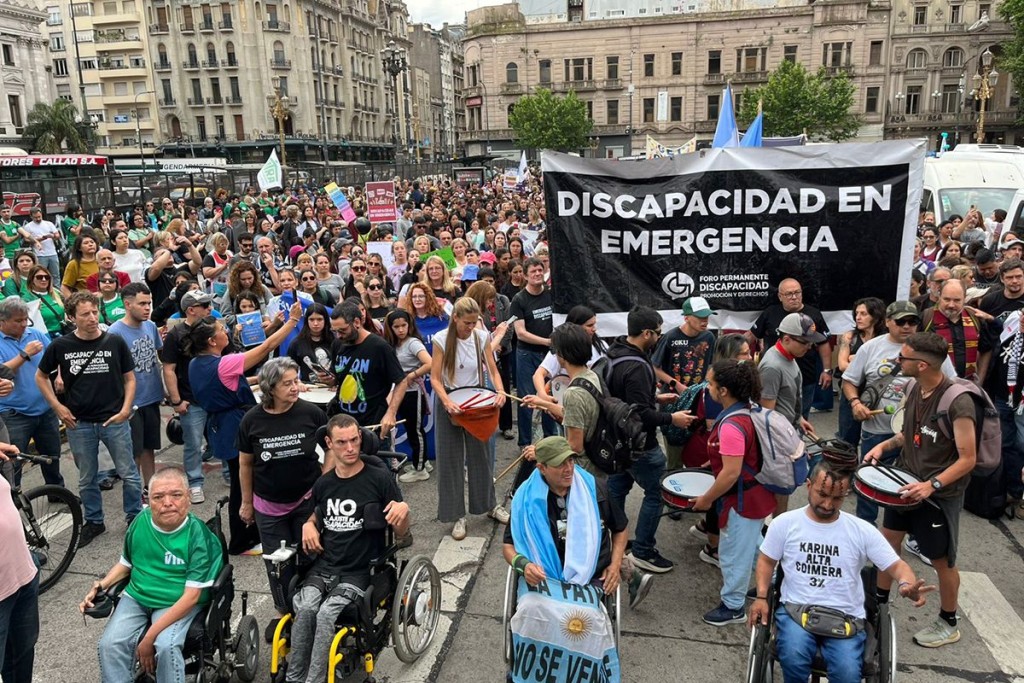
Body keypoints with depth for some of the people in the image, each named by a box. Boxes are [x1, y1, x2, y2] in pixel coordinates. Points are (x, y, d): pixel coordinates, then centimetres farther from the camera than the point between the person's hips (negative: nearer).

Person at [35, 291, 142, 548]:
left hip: (114, 420, -1)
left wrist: (125, 409, -8)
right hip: (79, 423, 1)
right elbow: (41, 376, 11)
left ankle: (135, 517, 23)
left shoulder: (115, 342, -4)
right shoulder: (60, 346, -3)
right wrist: (57, 406, 1)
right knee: (86, 478, 14)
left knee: (128, 474, 6)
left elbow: (130, 378, 3)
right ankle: (93, 521, 31)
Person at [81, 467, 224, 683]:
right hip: (136, 597, 5)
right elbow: (125, 564, 17)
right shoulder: (141, 522, -4)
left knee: (166, 646, -29)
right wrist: (100, 587, -2)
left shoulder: (198, 534, -18)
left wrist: (149, 637, -22)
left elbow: (191, 596, -20)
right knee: (110, 645, -20)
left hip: (179, 604, -4)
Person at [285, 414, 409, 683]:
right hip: (323, 566, 4)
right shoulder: (323, 484, 7)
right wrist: (308, 525, 5)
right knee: (304, 608, -25)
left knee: (327, 614, -27)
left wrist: (404, 509, -25)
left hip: (360, 572, -3)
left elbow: (401, 532, -3)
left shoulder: (380, 478, -6)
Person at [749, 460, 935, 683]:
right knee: (793, 660, -30)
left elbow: (896, 566, 1)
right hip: (796, 609, 0)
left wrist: (908, 585, -23)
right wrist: (761, 597, -3)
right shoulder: (785, 523, 2)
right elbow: (767, 561, 11)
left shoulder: (862, 531, 1)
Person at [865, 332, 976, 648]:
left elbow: (968, 459, -23)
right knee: (887, 541, 15)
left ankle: (948, 624, 33)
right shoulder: (916, 389, -3)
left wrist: (932, 485, -33)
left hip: (940, 494, -7)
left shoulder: (958, 402, -26)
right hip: (907, 483, 7)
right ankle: (879, 603, 35)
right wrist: (885, 445, -3)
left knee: (942, 561, 11)